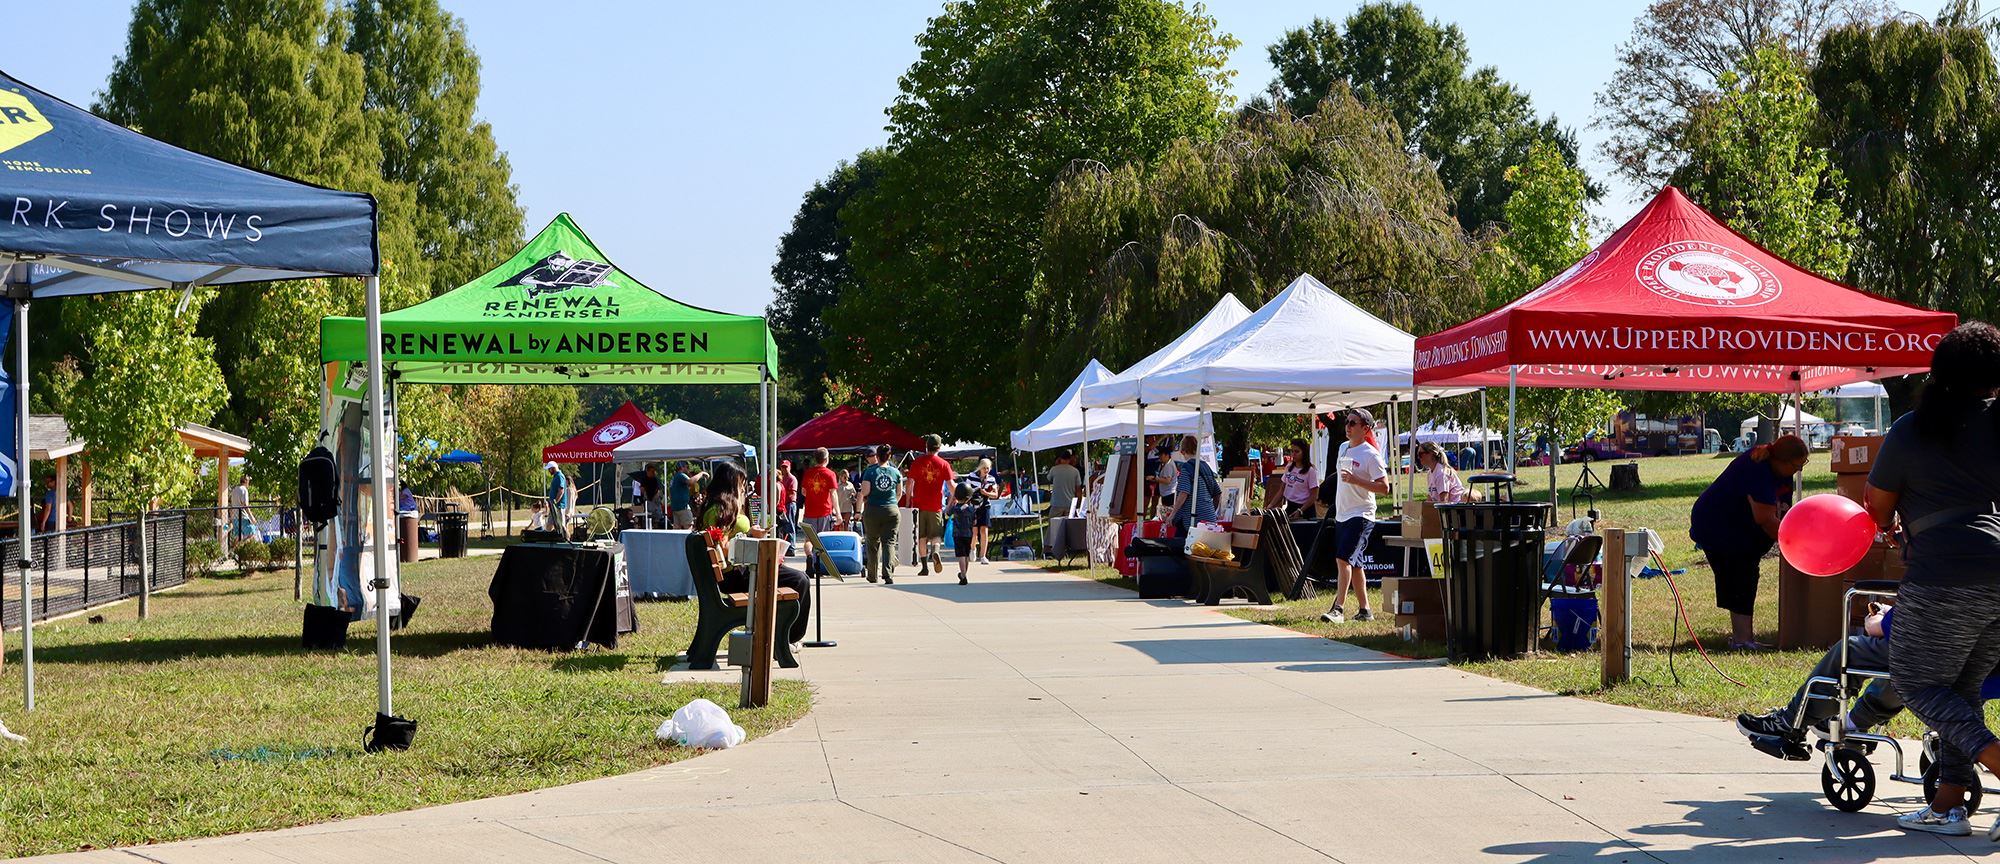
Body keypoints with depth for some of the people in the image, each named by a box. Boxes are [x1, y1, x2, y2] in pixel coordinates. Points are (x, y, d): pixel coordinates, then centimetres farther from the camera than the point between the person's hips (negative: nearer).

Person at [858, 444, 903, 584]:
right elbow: (899, 492, 10)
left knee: (872, 543, 13)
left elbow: (864, 491, -12)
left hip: (872, 511, -1)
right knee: (889, 542, -1)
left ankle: (872, 575, 20)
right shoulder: (895, 472, 0)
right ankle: (888, 575, -16)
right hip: (891, 511, 1)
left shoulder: (870, 471, -7)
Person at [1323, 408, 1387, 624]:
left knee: (1343, 559, -19)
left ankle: (1338, 609, -22)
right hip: (1341, 515, 9)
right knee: (1354, 564, 12)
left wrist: (1356, 480, -26)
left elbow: (1384, 487, -17)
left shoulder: (1371, 455, -11)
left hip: (1360, 515, -9)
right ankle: (1364, 610, 19)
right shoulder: (1344, 448, 13)